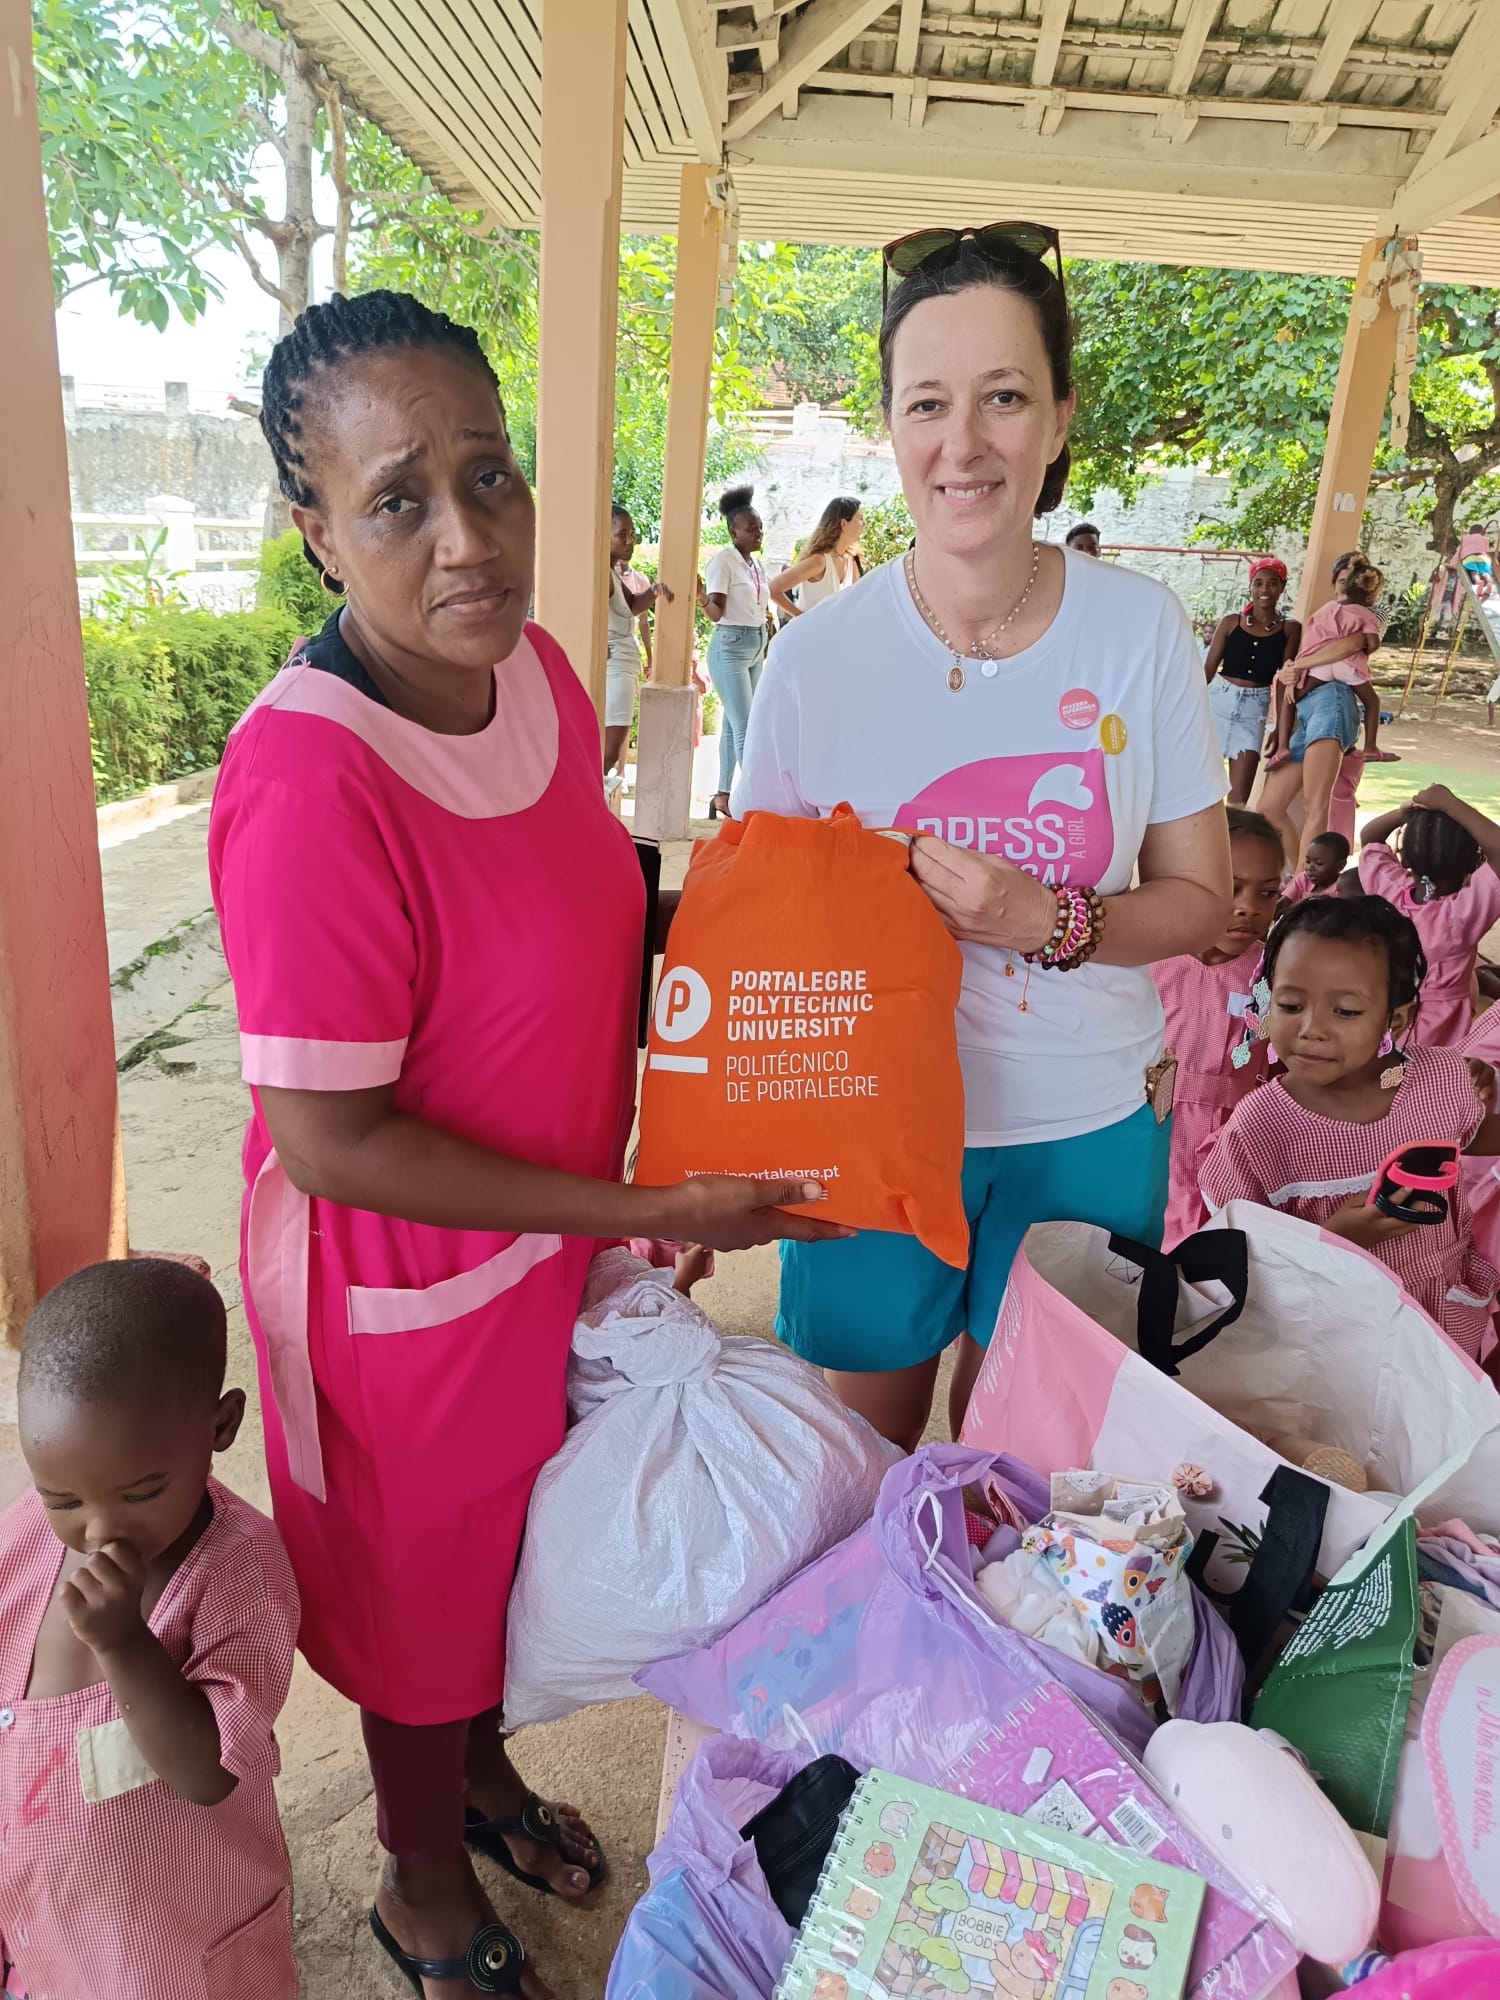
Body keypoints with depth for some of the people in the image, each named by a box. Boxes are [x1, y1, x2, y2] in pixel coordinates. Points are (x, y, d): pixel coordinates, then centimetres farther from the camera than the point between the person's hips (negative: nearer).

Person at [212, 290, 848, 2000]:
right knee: (417, 1585, 21)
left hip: (554, 1232, 7)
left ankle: (483, 1770, 62)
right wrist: (640, 1212, -23)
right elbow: (331, 1144, -27)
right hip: (407, 1280, -7)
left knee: (508, 1531, 30)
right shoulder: (307, 788, -32)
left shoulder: (532, 665, -7)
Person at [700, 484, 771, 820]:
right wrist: (703, 600, -36)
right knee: (746, 727, -12)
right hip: (730, 648, -8)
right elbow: (717, 613, -17)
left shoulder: (756, 562, 11)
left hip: (756, 648, 8)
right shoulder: (723, 559, -11)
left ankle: (723, 794, 15)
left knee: (733, 724, 10)